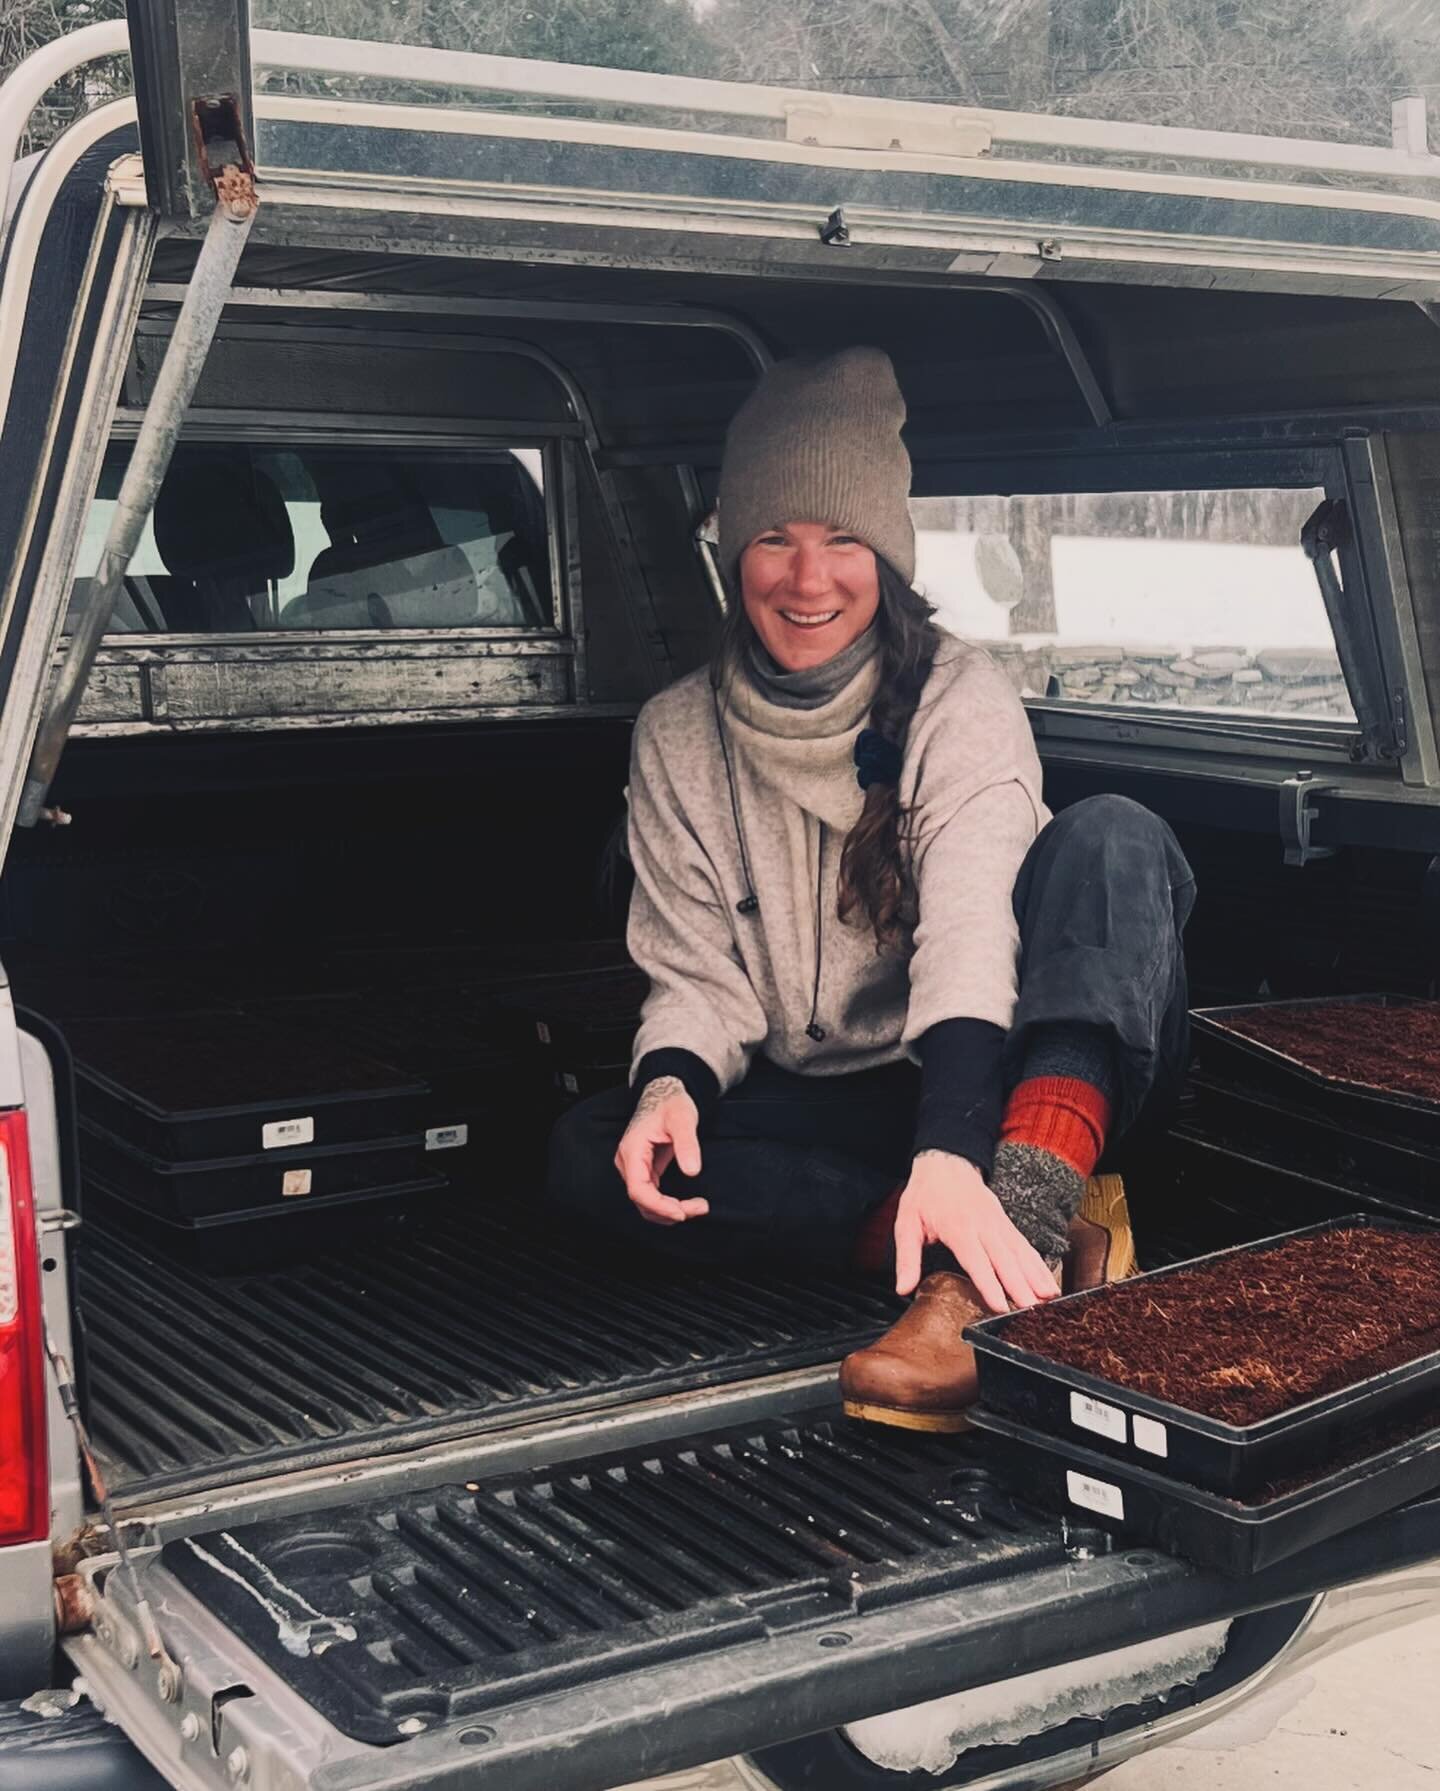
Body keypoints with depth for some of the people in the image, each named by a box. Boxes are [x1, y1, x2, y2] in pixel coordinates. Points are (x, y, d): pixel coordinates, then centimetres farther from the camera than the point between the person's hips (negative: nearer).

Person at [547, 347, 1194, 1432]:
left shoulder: (959, 700, -10)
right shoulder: (679, 736, 2)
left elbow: (970, 934, -25)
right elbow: (698, 975, 1)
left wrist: (949, 1153, -42)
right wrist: (670, 1085, -24)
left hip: (990, 1092, -3)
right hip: (828, 1113, 3)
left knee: (1113, 835, -29)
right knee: (592, 1154, -23)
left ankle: (1007, 1250, -49)